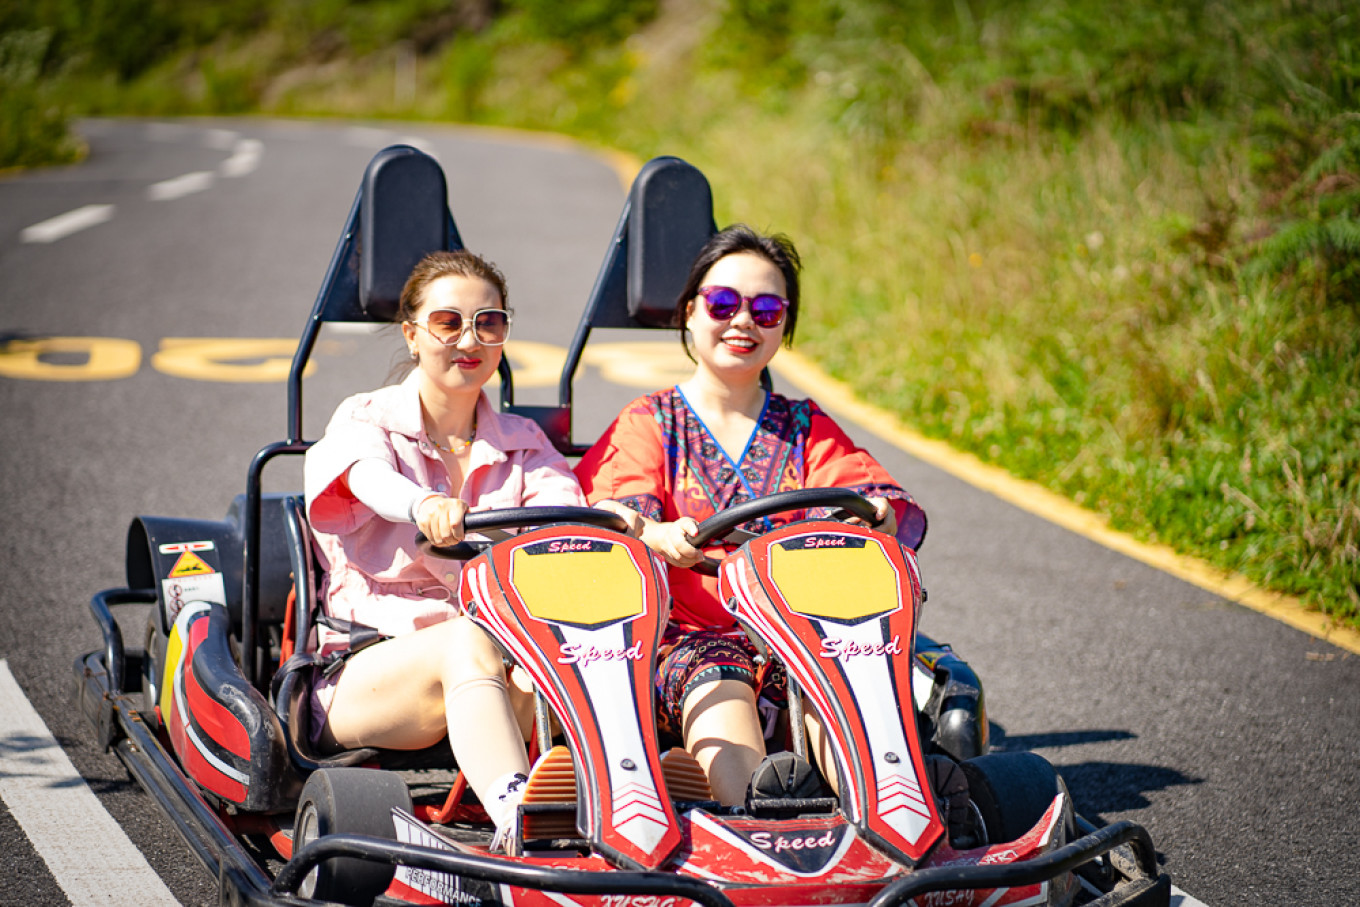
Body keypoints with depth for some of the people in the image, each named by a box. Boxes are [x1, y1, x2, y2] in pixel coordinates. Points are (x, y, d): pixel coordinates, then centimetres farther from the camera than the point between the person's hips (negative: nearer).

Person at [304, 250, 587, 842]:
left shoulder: (523, 444, 16)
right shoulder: (365, 421, 4)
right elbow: (372, 479, -22)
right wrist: (425, 505, -47)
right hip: (366, 661, -4)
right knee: (468, 643, -37)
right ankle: (518, 819, -60)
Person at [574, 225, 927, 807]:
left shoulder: (807, 429, 21)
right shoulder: (648, 423, 15)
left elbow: (903, 513, 5)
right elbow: (613, 517, -5)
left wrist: (878, 514, -22)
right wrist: (659, 536, -30)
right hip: (688, 636, -2)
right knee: (715, 678, -36)